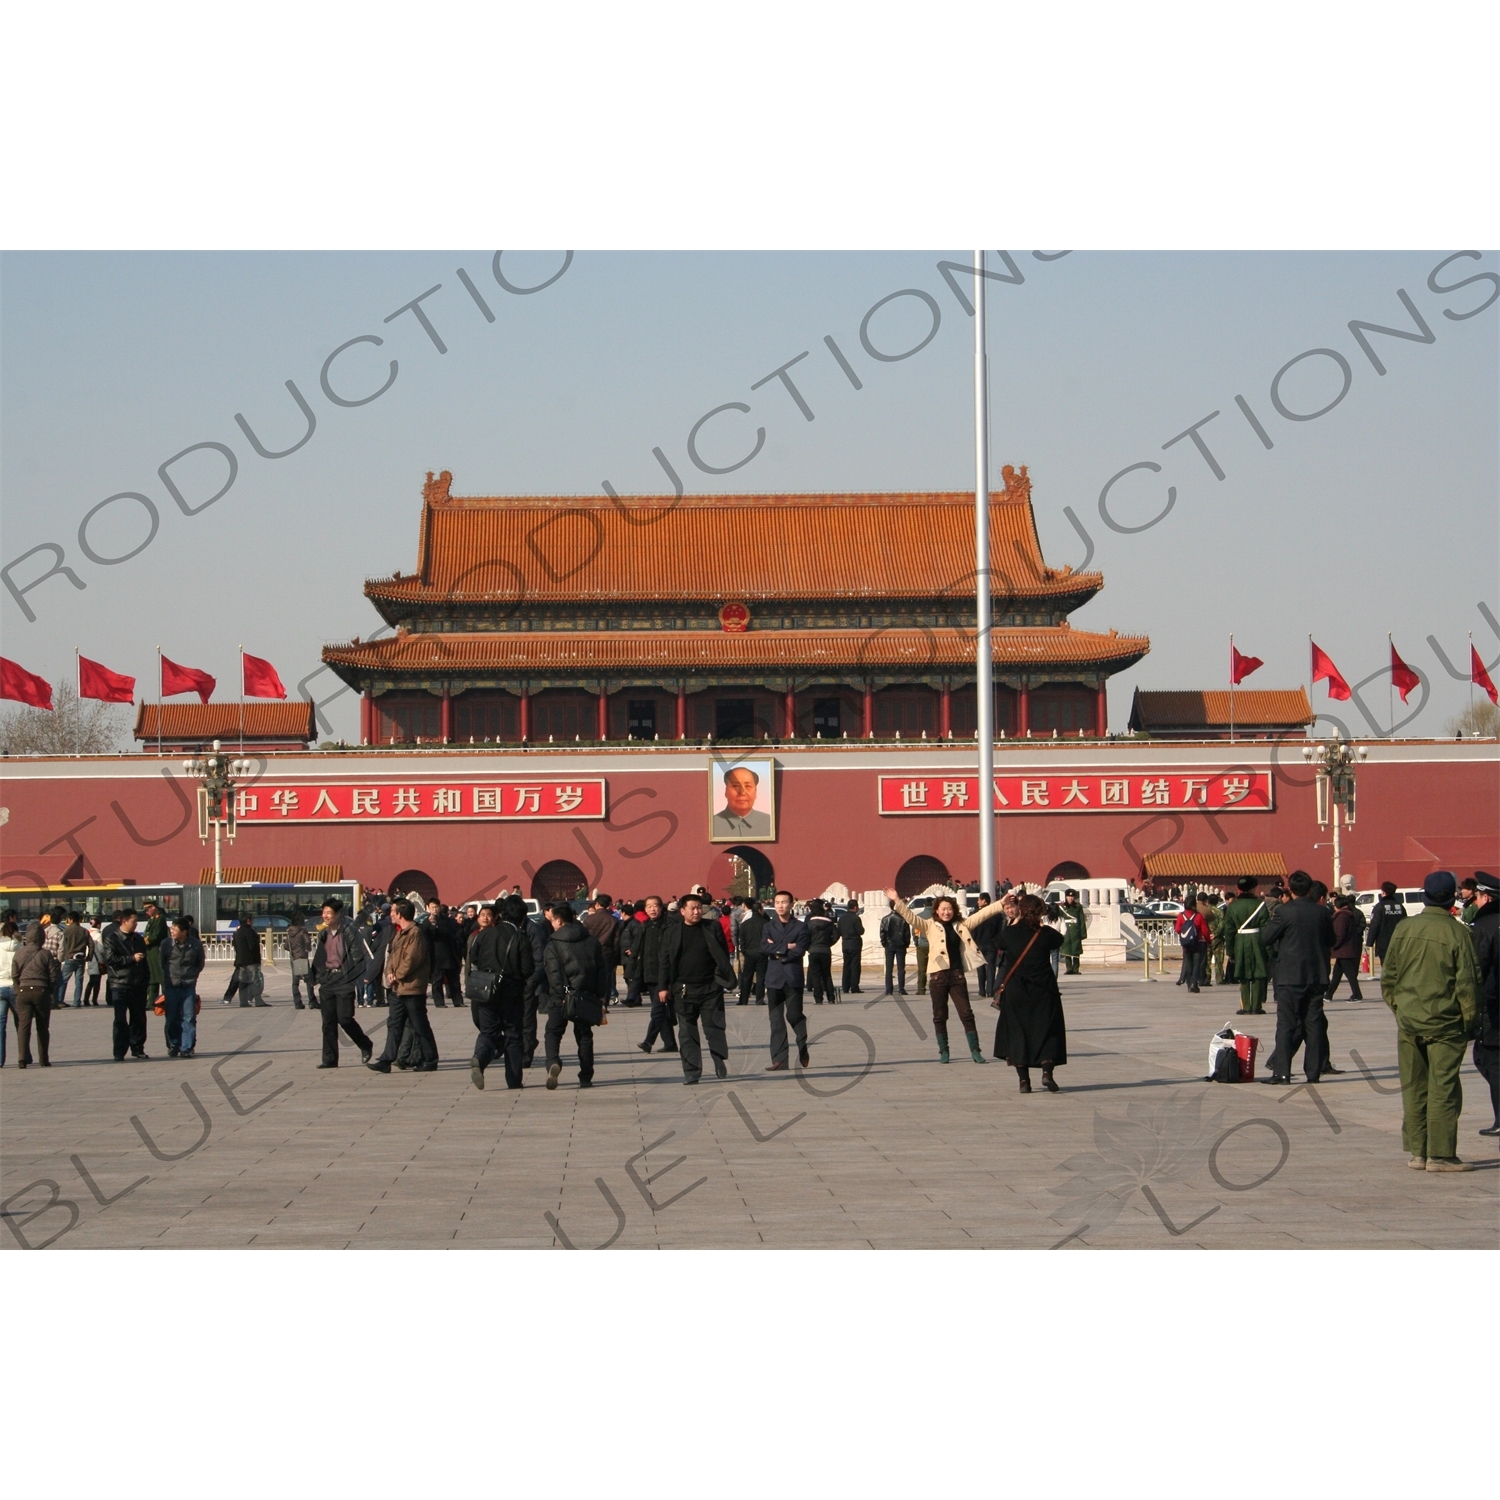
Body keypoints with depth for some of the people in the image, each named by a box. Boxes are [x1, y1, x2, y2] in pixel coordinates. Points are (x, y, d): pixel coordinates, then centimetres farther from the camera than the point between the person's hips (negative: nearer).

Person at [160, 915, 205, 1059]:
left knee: (189, 1018, -1)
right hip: (171, 986, 0)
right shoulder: (166, 944, -3)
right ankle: (173, 1046, 16)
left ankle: (186, 1048, 4)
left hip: (188, 986, 0)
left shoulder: (196, 944, -3)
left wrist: (192, 975, 4)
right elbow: (161, 964, 6)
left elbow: (200, 964, 12)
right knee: (172, 1019, 4)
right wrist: (164, 983, 5)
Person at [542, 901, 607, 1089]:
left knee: (553, 1032, 6)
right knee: (584, 1036, 12)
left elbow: (554, 974, -14)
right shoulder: (592, 940, 7)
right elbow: (601, 970, 8)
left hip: (561, 998, -3)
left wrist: (559, 996, -13)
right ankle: (586, 1078, 10)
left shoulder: (553, 946, -6)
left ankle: (553, 1063, -22)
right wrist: (600, 996, 10)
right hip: (587, 995, 3)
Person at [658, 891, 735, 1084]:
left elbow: (723, 956, 5)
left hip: (710, 988, -1)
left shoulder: (713, 928, 4)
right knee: (687, 1032, 2)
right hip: (683, 990, 1)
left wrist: (723, 978, -3)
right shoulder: (672, 932, 4)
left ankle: (721, 1066, 10)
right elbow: (665, 961, 4)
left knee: (715, 1029, 1)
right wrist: (663, 987, -1)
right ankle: (691, 1071, 6)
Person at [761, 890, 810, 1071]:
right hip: (774, 977, 3)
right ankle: (779, 1059, -1)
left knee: (794, 1015, -3)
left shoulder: (800, 926, 3)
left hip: (793, 977, -3)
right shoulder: (769, 926, 11)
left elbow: (799, 950, -10)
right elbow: (764, 947, -5)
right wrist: (786, 947, -10)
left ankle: (804, 1051, 20)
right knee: (776, 1019, -1)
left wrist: (776, 949, -5)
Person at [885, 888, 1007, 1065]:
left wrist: (1001, 904, 7)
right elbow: (911, 917, -8)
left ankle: (975, 1051, 4)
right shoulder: (930, 926, 3)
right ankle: (943, 1051, 15)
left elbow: (982, 914, 12)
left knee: (966, 1014, 1)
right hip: (938, 975, -2)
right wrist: (897, 901, -21)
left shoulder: (962, 925, 11)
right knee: (940, 1016, 5)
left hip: (957, 974, 2)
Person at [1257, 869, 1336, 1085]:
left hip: (1290, 977, -4)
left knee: (1286, 1024, -2)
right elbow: (1331, 940, 14)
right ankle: (1314, 1071, 8)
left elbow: (1264, 939, -8)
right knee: (1313, 1023, 8)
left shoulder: (1284, 912, -11)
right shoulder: (1322, 912, 2)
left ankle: (1281, 1072, -7)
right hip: (1317, 976, 4)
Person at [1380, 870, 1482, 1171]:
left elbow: (1388, 976, 7)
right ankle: (1440, 1154, -1)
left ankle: (1417, 1151, 13)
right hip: (1445, 1022, -4)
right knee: (1444, 1088, 0)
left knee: (1413, 1088, 10)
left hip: (1408, 1022, 4)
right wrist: (1470, 1019, 2)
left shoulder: (1404, 929, 1)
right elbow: (1467, 982, -8)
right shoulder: (1457, 933, -11)